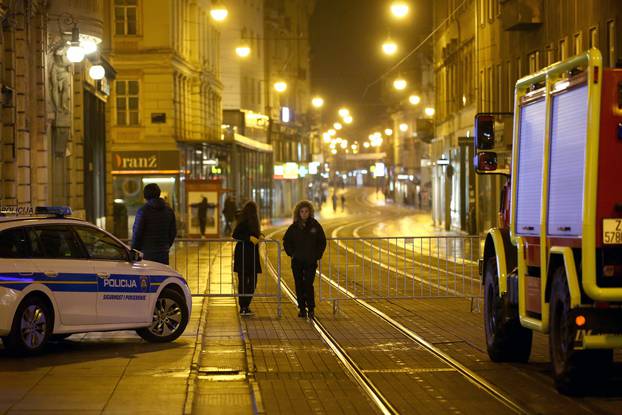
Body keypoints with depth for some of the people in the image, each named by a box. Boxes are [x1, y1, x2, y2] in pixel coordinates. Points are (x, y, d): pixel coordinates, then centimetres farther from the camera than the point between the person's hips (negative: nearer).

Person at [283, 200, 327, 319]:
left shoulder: (315, 226, -1)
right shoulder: (294, 227, 3)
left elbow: (322, 242, 7)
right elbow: (286, 241, 15)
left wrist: (317, 255, 0)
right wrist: (291, 253, 4)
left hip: (311, 261, -2)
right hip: (297, 261, 2)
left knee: (308, 285, -10)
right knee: (299, 286, 4)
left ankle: (311, 309, -1)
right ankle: (302, 309, 12)